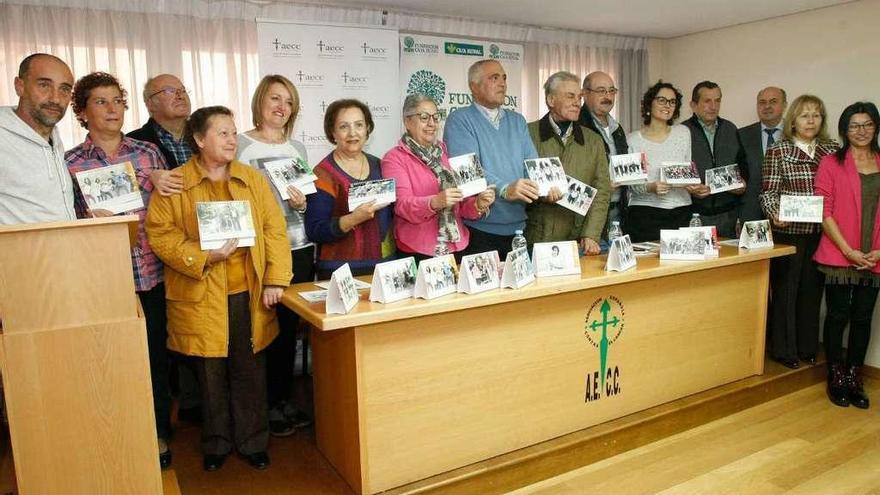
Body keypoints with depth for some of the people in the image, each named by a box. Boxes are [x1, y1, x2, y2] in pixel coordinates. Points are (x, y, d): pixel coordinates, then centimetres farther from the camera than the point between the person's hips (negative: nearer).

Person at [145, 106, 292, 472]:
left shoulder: (253, 179, 7)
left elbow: (275, 229, 3)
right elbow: (159, 235, -5)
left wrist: (275, 280, -5)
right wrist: (204, 256, -18)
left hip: (249, 294, 2)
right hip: (201, 297, -2)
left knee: (250, 371, 10)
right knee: (211, 373, 11)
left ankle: (252, 441, 28)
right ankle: (216, 443, 32)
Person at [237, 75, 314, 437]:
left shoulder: (298, 148, 14)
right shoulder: (241, 145, -1)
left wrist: (303, 204, -2)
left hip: (300, 248, 5)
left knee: (291, 326, 11)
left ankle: (284, 399, 25)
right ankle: (267, 406, 17)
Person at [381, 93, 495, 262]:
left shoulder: (447, 153, 12)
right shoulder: (394, 158, -1)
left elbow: (461, 204, 10)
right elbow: (403, 206, -14)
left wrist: (478, 204, -11)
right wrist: (435, 202, -31)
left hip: (458, 246, 4)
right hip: (417, 252, -4)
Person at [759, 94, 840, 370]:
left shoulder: (833, 150, 10)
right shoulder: (777, 151, -1)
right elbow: (769, 192, -4)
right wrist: (775, 214, -21)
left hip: (820, 232, 4)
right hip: (788, 232, -3)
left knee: (812, 289, 11)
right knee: (785, 289, 4)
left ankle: (807, 346, 26)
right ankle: (783, 349, 17)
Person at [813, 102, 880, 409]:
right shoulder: (832, 163, -1)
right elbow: (824, 211, -5)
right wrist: (849, 250, -11)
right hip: (839, 255, -3)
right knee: (838, 316, 3)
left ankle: (854, 380, 21)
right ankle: (836, 380, 16)